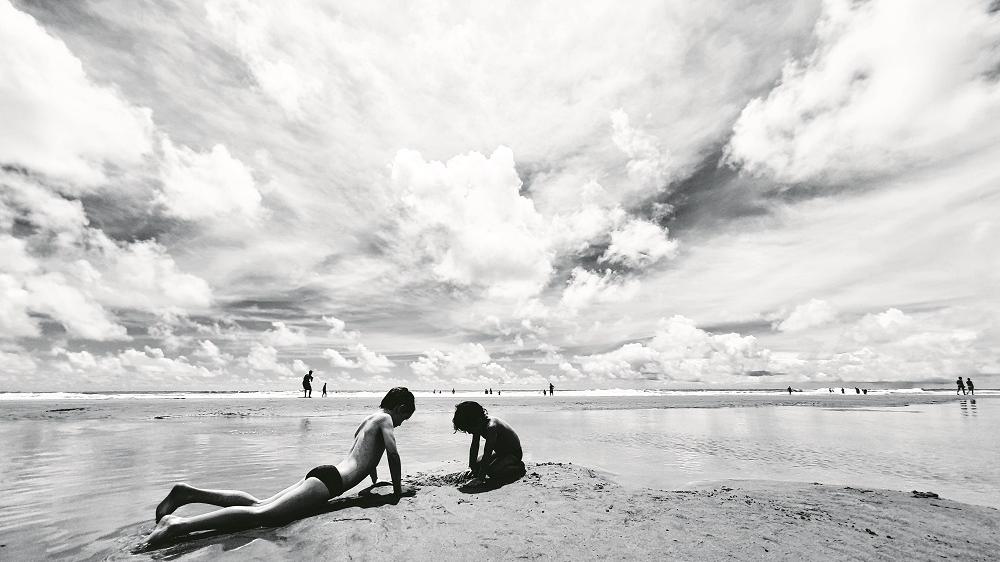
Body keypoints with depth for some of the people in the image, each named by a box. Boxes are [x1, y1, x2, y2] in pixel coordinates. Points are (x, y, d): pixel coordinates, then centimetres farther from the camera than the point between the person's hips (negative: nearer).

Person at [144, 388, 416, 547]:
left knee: (258, 504, 9)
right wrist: (398, 490, 0)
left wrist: (376, 481, 49)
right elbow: (393, 453, -14)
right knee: (263, 513, -19)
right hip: (329, 480, -10)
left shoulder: (368, 419, 26)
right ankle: (178, 525, -26)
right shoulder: (384, 418, -4)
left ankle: (190, 492, 5)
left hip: (323, 473, 10)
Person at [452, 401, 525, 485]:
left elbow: (487, 454, -34)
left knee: (492, 471, -27)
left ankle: (519, 467, -4)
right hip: (500, 453, 9)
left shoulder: (491, 427, -34)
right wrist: (470, 468, -3)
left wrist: (480, 478, -32)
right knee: (476, 465, 0)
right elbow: (474, 448, 1)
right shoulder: (478, 426, -8)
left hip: (514, 454, -9)